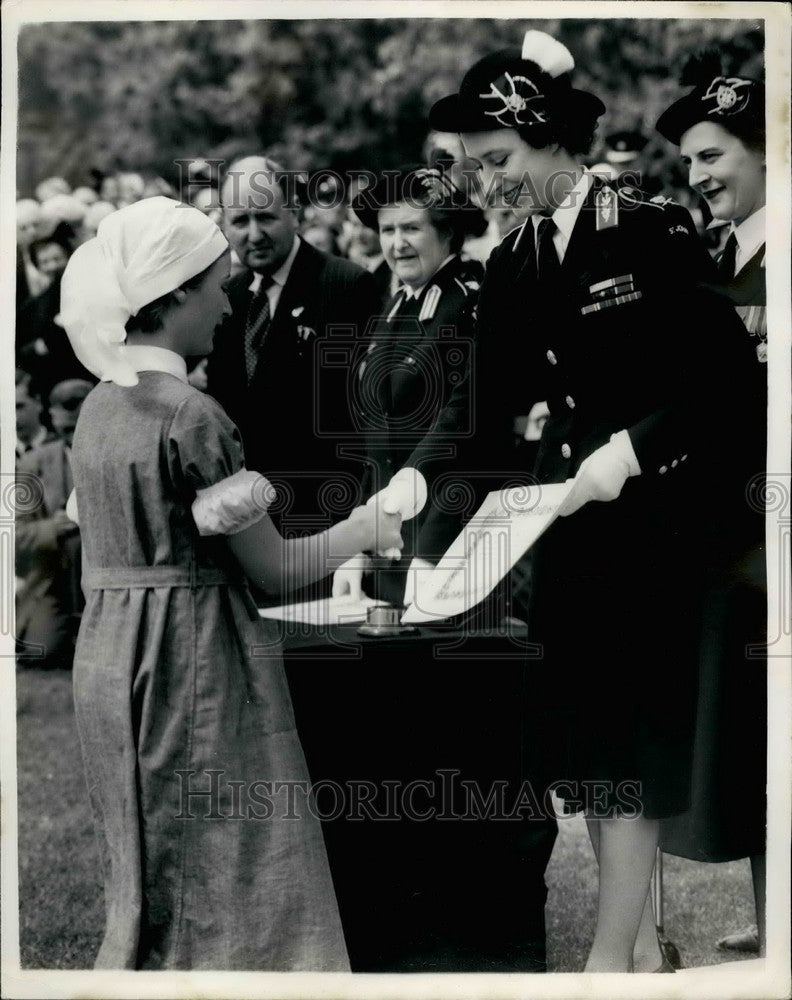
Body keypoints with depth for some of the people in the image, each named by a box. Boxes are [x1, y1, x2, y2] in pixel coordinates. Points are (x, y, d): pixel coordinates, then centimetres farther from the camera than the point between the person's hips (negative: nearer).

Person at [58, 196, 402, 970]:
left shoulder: (98, 407, 7)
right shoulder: (191, 416, -19)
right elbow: (272, 568, -15)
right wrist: (359, 531, 2)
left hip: (108, 659, 8)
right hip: (193, 663, -8)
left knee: (154, 877, 19)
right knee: (223, 875, 3)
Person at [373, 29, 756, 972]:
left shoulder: (652, 232, -10)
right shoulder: (510, 265, 7)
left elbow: (721, 373, -13)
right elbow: (487, 403, 4)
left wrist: (632, 450, -22)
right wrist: (412, 479, -8)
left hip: (651, 514, -6)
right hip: (566, 514, 7)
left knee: (624, 736, -5)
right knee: (577, 729, 9)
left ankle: (612, 958, 2)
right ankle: (639, 942, 21)